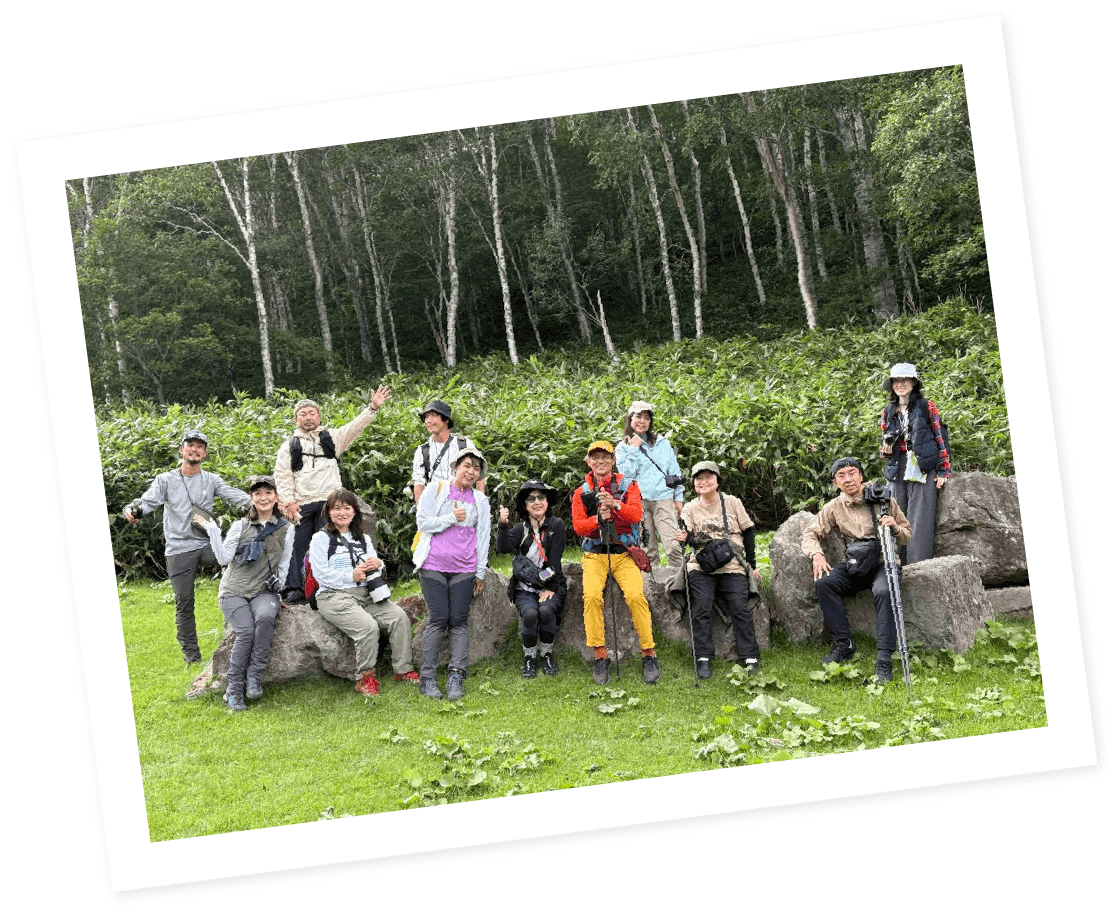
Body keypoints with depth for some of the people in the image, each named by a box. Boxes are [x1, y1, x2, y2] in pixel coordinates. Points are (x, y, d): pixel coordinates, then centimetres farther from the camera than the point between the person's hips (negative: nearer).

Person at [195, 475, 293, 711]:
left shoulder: (286, 529, 10)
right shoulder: (240, 526, 8)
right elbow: (224, 558, -1)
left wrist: (276, 586, 0)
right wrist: (212, 530, -7)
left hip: (263, 591, 1)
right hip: (234, 591, -1)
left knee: (265, 617, -34)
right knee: (245, 631, -26)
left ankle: (254, 678, -26)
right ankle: (234, 690, -17)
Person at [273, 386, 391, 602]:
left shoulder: (332, 437, 19)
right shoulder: (289, 446, 19)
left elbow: (356, 427, 7)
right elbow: (282, 476, 12)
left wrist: (373, 407, -6)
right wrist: (289, 501, -1)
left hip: (328, 502, -1)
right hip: (300, 506, 1)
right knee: (297, 546, -4)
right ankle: (294, 589, 0)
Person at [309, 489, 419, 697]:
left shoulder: (363, 539, 22)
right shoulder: (321, 539, 4)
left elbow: (374, 564, 22)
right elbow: (321, 574, -6)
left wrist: (376, 564, -3)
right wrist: (351, 576, -13)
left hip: (365, 594, 6)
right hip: (334, 596, -6)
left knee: (400, 617, -18)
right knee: (368, 626, -31)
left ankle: (402, 670, -11)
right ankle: (365, 677, -17)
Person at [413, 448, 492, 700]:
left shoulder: (480, 500, 15)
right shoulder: (436, 490, 7)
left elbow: (483, 538, 16)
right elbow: (422, 522, -1)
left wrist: (480, 574, 12)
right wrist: (452, 518, -10)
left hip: (464, 570, 3)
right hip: (433, 566, -2)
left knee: (459, 621, -6)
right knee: (439, 619, -10)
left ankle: (456, 677, -6)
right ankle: (427, 678, -4)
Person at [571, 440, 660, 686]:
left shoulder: (627, 485, 10)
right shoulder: (581, 493, 13)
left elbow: (636, 514, -7)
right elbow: (578, 526, 1)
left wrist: (615, 504, -26)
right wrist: (598, 519, -19)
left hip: (624, 554, -1)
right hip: (595, 555, 1)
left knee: (635, 595, -27)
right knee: (591, 595, -28)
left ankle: (649, 656, -16)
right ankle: (600, 658, -21)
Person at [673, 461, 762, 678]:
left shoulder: (732, 503, 8)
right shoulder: (690, 509, 8)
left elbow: (748, 533, 12)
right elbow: (691, 538, -5)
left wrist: (751, 565, 8)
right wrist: (685, 537, -29)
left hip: (733, 566, 0)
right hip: (702, 566, 0)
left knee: (740, 607, -15)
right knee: (701, 607, -17)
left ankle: (750, 658, -8)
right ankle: (703, 660, -13)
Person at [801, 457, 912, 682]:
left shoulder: (883, 500, 2)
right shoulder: (834, 507, 7)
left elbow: (907, 537, 7)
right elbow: (810, 534, 6)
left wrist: (895, 527, -16)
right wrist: (817, 554, -15)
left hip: (882, 562, -3)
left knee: (883, 591, -35)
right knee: (824, 583, -25)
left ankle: (884, 659, -35)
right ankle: (844, 644, -16)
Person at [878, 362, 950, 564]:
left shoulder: (926, 407, 3)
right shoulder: (887, 413, 15)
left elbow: (940, 438, 3)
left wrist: (943, 471, -4)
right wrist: (885, 450, 0)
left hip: (922, 470, -4)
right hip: (898, 470, 4)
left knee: (920, 520, -10)